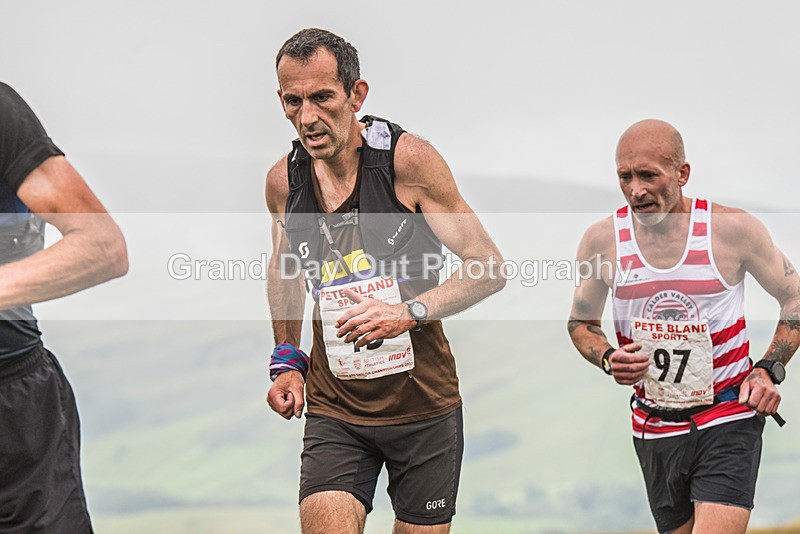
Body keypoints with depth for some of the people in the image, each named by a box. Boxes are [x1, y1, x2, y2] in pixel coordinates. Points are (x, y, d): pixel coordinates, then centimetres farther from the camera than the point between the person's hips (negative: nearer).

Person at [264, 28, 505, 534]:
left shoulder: (408, 160, -13)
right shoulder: (284, 180, 0)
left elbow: (488, 268, -10)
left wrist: (408, 313, -23)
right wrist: (287, 361, 14)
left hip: (423, 402, -2)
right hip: (334, 408, 2)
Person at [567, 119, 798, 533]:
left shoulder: (733, 229, -8)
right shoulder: (602, 240, -3)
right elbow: (581, 323, 14)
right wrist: (608, 359, -7)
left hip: (728, 423, -3)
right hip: (654, 429, 3)